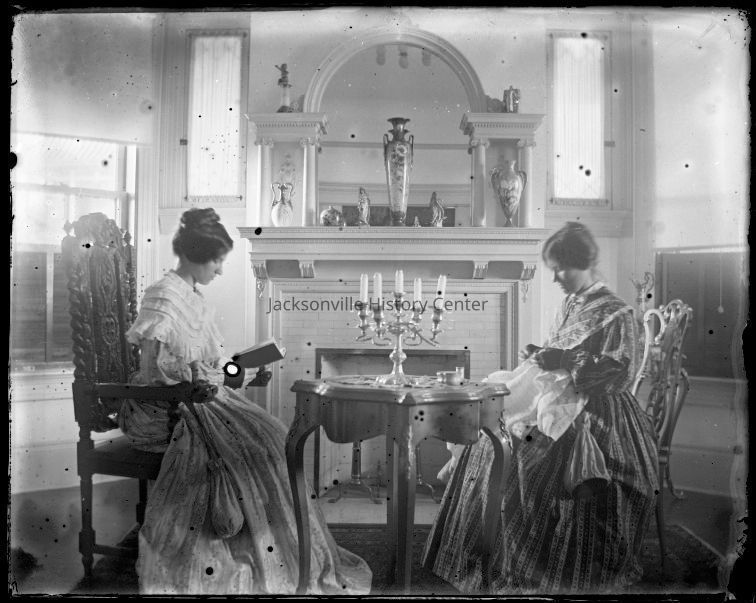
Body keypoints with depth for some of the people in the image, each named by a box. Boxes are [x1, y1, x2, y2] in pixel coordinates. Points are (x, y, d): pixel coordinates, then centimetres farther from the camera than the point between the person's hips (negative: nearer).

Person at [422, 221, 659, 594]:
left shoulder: (616, 313, -7)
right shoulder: (569, 306, 14)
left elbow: (620, 375, -16)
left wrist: (561, 360, -20)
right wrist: (540, 357, 4)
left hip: (599, 417, -7)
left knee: (523, 461, -26)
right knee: (487, 446, -9)